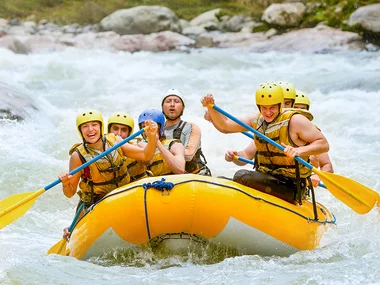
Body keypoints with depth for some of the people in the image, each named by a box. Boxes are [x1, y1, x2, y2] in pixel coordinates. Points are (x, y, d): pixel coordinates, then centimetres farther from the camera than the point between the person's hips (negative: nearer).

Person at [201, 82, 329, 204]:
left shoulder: (294, 120, -9)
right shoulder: (257, 120, 9)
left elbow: (324, 144, -12)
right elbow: (224, 126, 11)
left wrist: (299, 151, -28)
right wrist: (210, 107, -6)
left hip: (290, 188, -7)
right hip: (265, 180, 7)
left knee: (242, 176, -26)